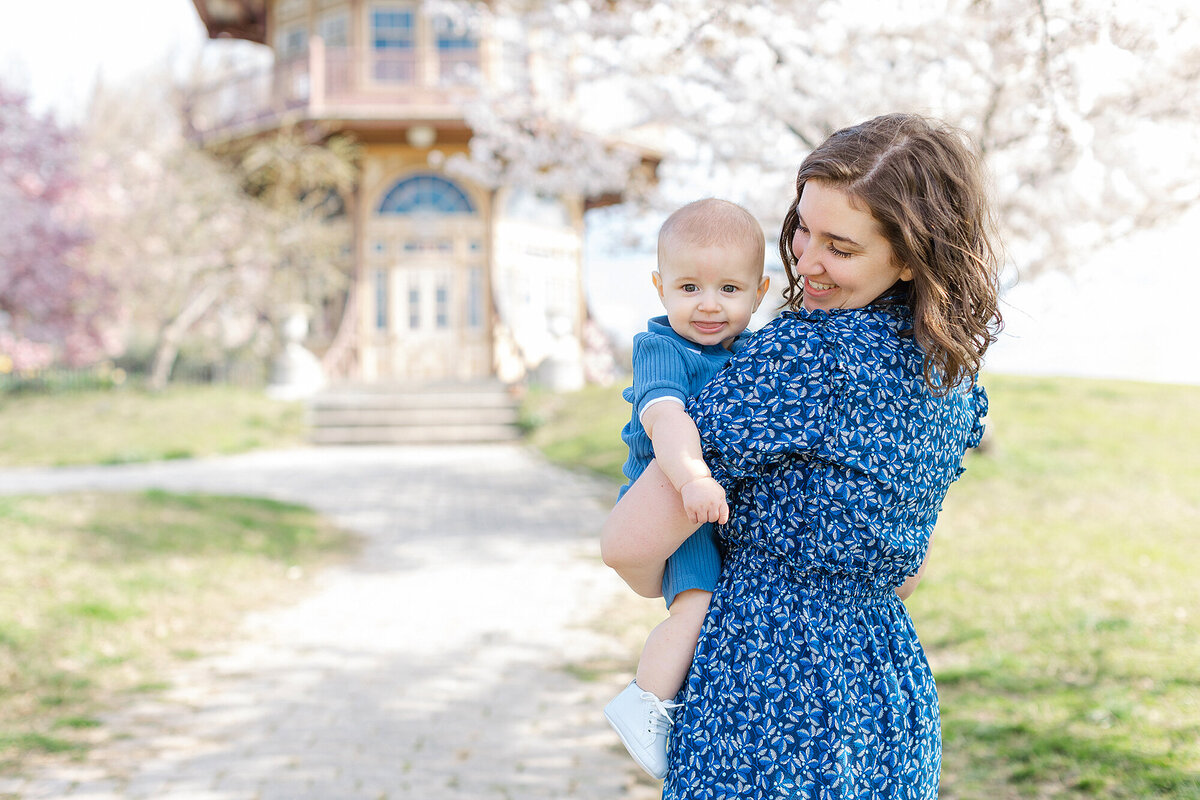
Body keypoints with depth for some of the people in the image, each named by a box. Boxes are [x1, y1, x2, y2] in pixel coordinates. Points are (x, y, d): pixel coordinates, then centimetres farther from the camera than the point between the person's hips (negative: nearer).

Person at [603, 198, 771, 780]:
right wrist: (692, 477, -52)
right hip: (667, 503, -8)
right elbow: (664, 417, -37)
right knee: (700, 599, -28)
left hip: (741, 504, 8)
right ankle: (646, 704, -15)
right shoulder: (661, 350, -17)